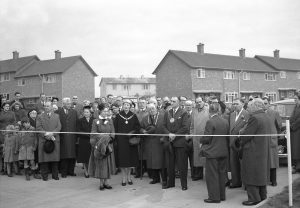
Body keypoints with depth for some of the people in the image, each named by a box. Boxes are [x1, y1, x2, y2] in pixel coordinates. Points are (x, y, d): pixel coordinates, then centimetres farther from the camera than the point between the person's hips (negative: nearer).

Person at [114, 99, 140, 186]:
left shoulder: (133, 116, 4)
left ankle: (129, 176, 17)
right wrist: (117, 138, -8)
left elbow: (138, 127, 5)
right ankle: (124, 178, 6)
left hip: (131, 139, 1)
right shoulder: (118, 116, 3)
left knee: (130, 158, 5)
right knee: (122, 158, -2)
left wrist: (132, 132, -11)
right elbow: (115, 128, 2)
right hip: (121, 140, -1)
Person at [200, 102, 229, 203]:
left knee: (212, 175, 2)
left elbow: (207, 138, -17)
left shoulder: (210, 122, -17)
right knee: (221, 174, 15)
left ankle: (214, 197, 6)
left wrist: (201, 140, 4)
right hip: (224, 152, 7)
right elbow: (228, 137, 10)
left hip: (213, 152, -7)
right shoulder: (225, 122, 4)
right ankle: (222, 195, 23)